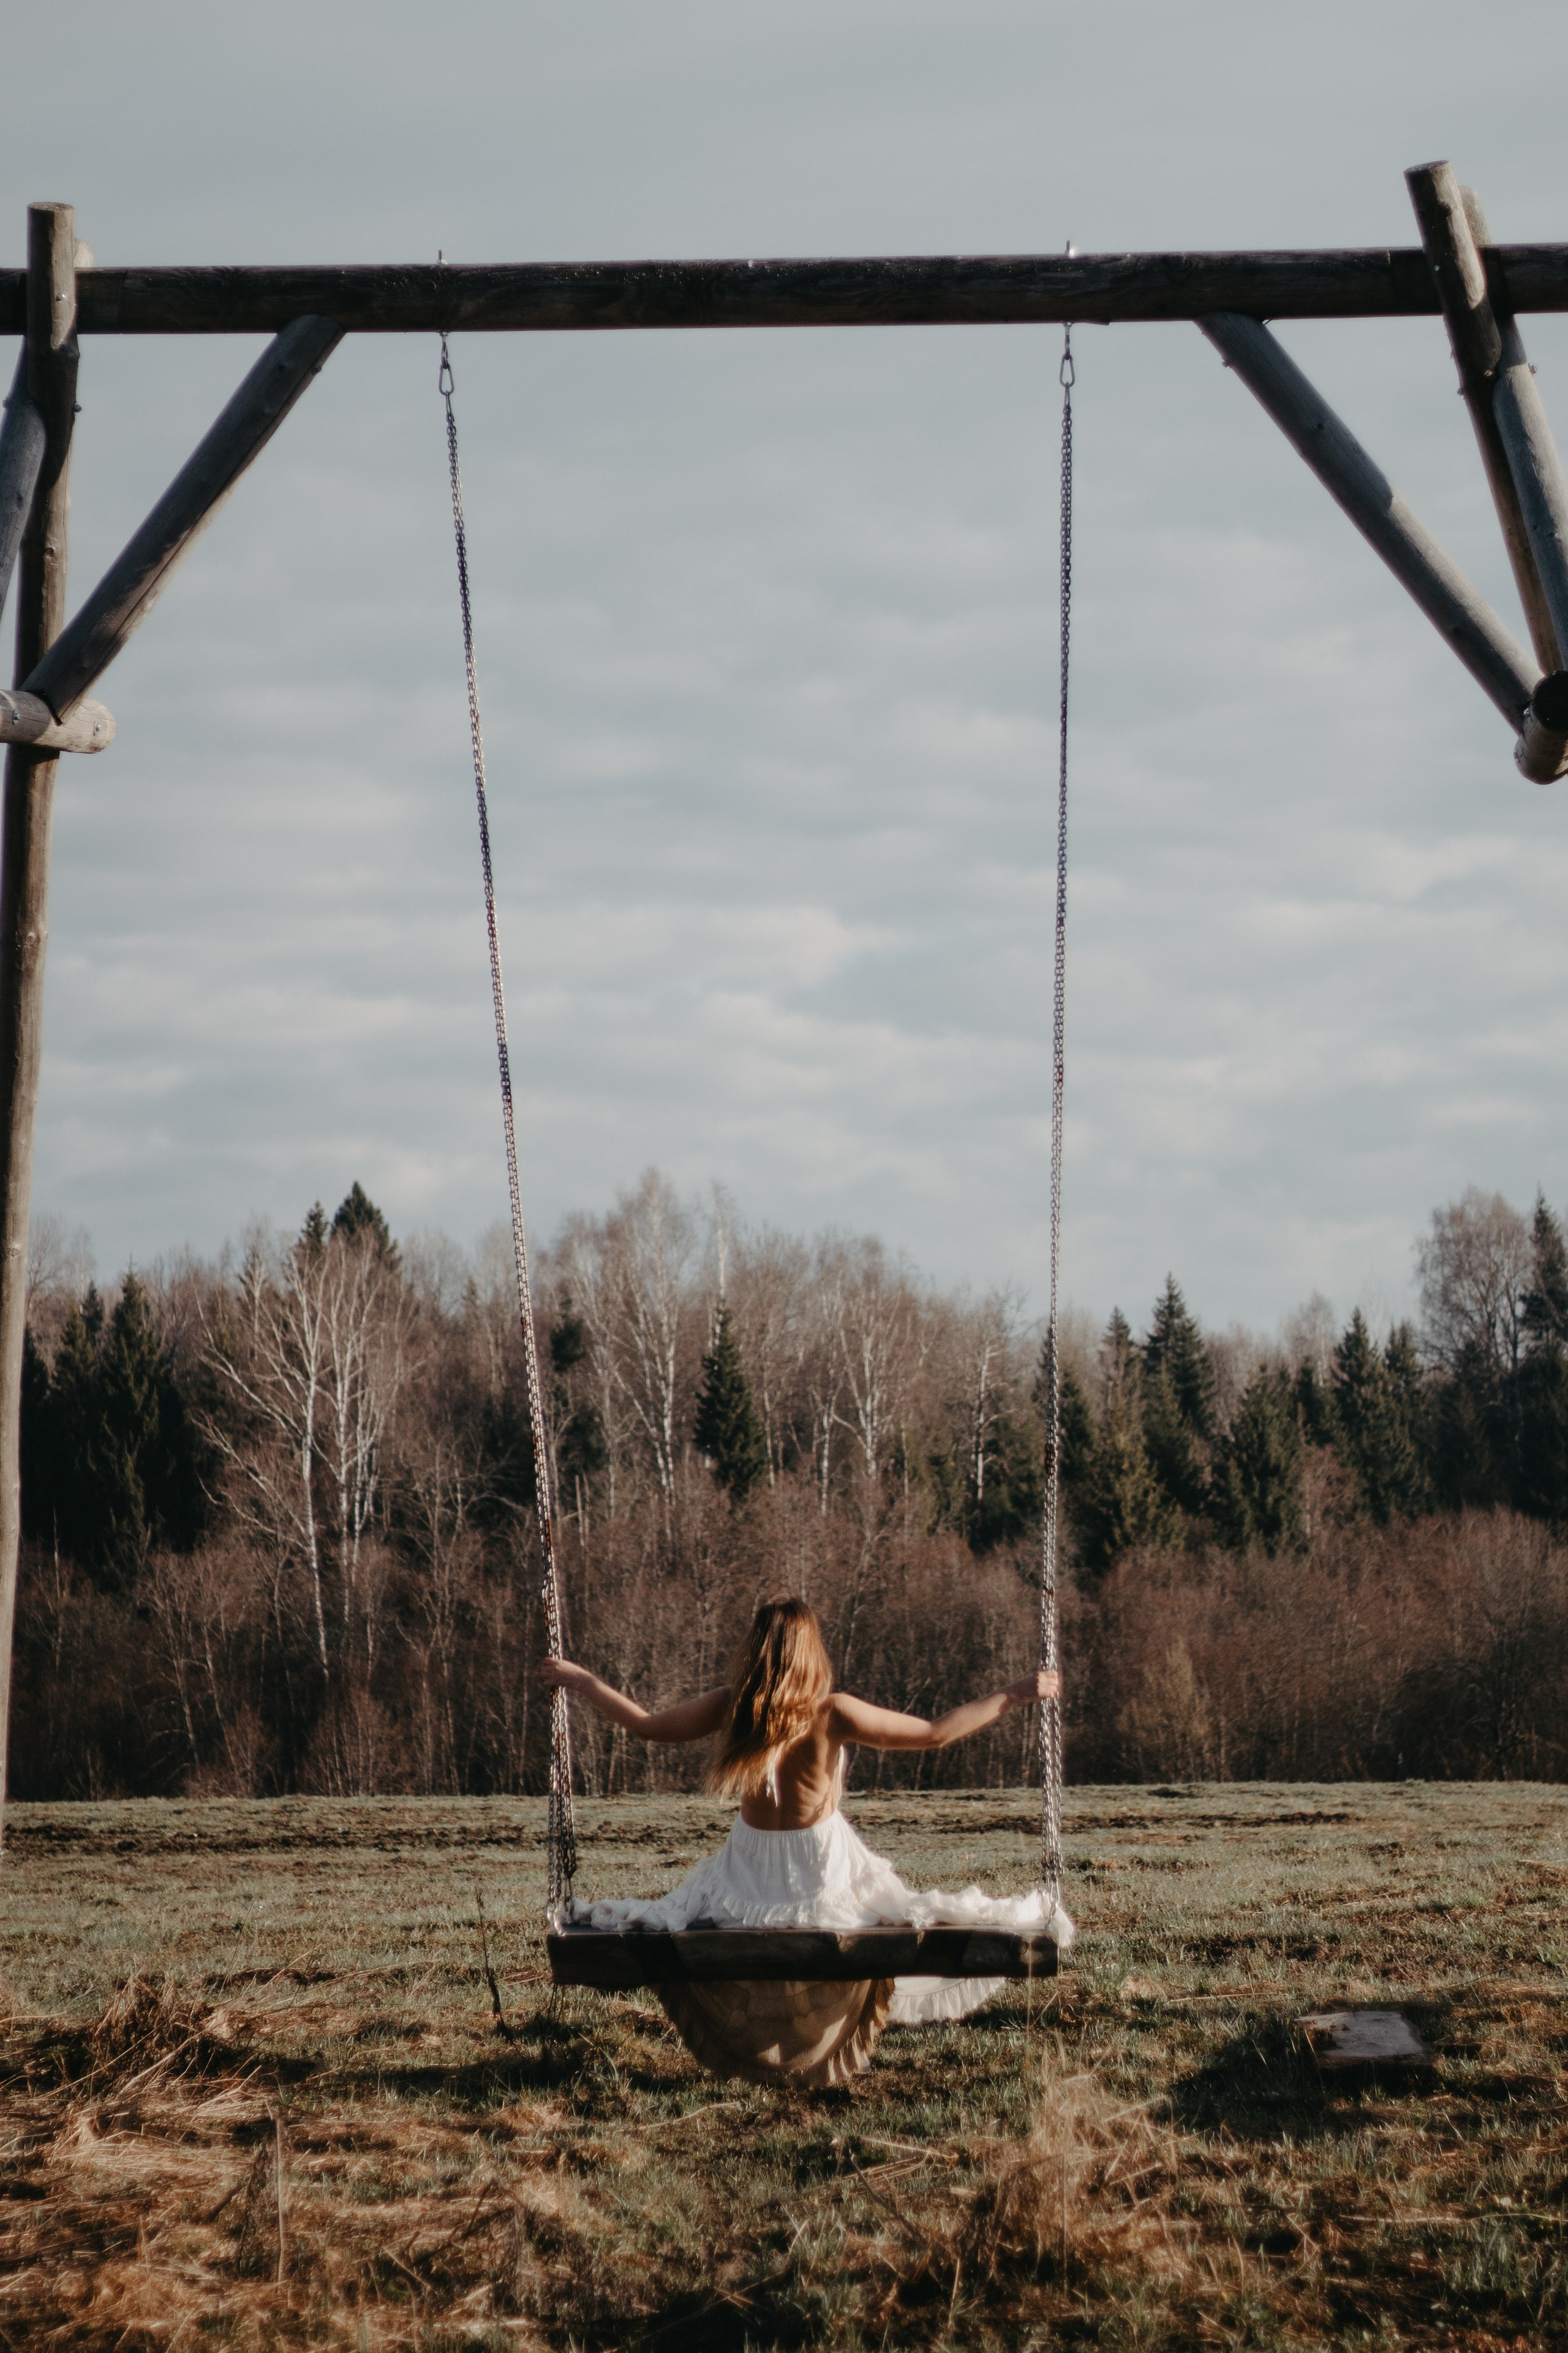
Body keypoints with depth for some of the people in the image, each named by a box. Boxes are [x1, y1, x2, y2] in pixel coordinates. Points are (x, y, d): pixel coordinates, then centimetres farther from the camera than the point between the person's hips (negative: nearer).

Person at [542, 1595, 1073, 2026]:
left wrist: (579, 1679, 19)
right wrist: (1015, 1695, -9)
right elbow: (935, 1734, -17)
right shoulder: (831, 1713, -21)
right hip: (825, 1873, -3)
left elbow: (646, 1724, 4)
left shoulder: (731, 1707, -11)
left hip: (748, 1870, 3)